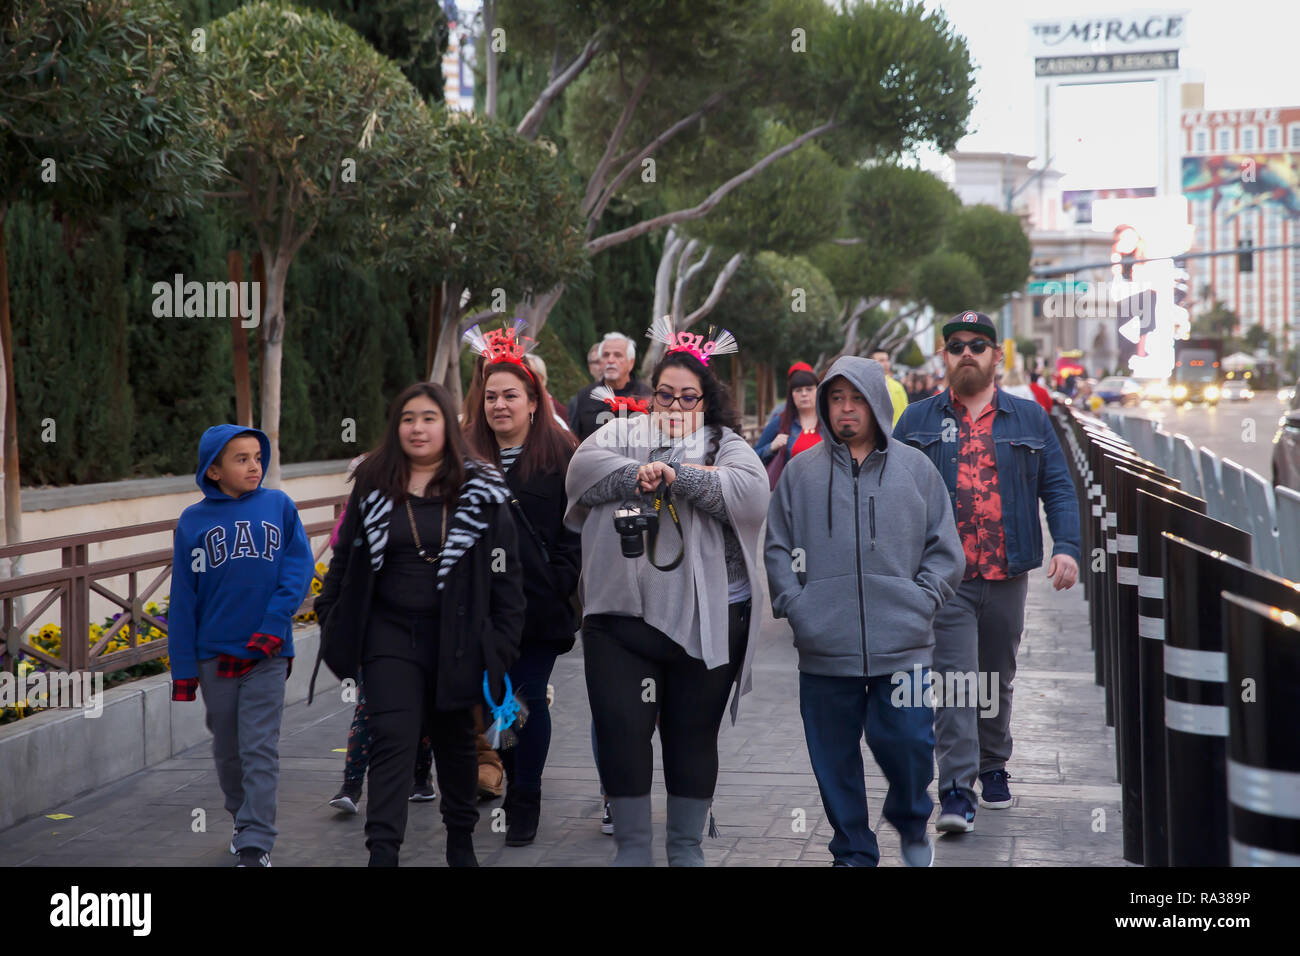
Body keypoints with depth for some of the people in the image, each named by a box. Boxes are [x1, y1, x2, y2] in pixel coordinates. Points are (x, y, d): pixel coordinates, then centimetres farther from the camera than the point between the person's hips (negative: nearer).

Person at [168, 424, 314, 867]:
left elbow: (299, 568, -4)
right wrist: (182, 670, 0)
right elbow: (183, 601, 3)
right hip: (215, 656, 2)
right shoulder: (193, 521, 2)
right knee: (227, 748, 13)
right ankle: (243, 819, 33)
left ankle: (256, 847, -4)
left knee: (260, 751, -6)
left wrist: (273, 627, -17)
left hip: (268, 653, -2)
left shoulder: (279, 505, 1)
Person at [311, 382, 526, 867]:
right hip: (390, 632, 0)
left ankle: (461, 839, 34)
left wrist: (503, 641, -8)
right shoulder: (372, 487, 2)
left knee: (455, 740, 16)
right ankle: (383, 851, -11)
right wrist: (332, 624, 8)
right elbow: (344, 559, 9)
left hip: (455, 636, 0)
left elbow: (506, 572, -4)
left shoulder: (481, 492, -3)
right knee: (392, 740, -9)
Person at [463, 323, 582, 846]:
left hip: (539, 604, -3)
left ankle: (525, 802, 13)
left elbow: (576, 529, -2)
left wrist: (557, 584, -9)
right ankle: (510, 784, 27)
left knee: (529, 697, -1)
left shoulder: (560, 456, -1)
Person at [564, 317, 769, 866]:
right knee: (621, 732, 1)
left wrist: (677, 475, -20)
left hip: (707, 621, -1)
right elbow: (583, 470, -6)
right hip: (621, 616, 1)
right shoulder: (621, 434, 11)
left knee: (694, 735, 9)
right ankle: (631, 847, 14)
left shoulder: (725, 446, 6)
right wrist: (638, 473, -20)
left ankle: (687, 847, 23)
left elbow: (750, 492, -13)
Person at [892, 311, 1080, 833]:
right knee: (955, 681, -10)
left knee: (998, 678, 15)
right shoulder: (917, 421, 7)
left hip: (1007, 576, 2)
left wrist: (1067, 546, -7)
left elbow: (1058, 488, 7)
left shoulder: (1029, 418, 9)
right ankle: (957, 792, -11)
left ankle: (993, 767, 33)